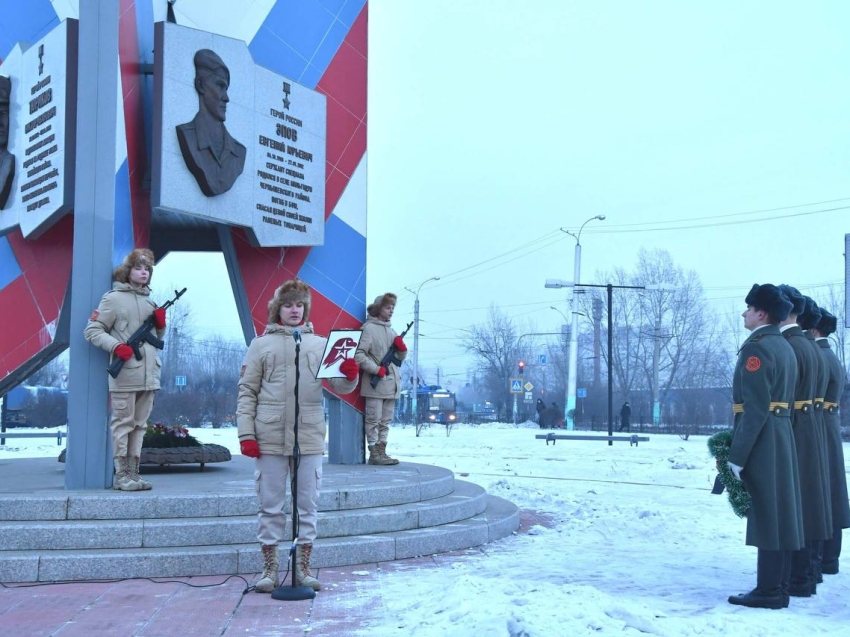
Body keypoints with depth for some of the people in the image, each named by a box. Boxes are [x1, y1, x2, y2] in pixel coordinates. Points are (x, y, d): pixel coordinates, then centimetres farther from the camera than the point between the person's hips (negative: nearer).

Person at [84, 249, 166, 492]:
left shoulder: (149, 301, 19)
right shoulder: (114, 298, -1)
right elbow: (92, 330, -5)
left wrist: (160, 324, 4)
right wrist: (116, 346, -18)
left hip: (148, 375, 7)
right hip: (124, 374, -7)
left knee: (139, 425, 9)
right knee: (123, 423, -4)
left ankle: (133, 472, 14)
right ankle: (121, 475, 0)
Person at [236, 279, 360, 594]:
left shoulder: (320, 343, 10)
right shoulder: (261, 344, 6)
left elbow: (339, 386, 2)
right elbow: (247, 392, 3)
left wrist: (350, 375, -21)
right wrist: (246, 434, -6)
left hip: (310, 437, 2)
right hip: (270, 437, -2)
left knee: (308, 505, 7)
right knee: (270, 505, 5)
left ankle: (303, 568, 18)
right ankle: (270, 569, 15)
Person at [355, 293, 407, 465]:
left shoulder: (391, 330, 17)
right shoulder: (368, 328, -6)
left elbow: (401, 358, 21)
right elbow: (358, 354, -15)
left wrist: (402, 348, -1)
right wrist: (376, 369, -18)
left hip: (391, 384, 8)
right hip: (375, 383, -8)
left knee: (386, 421, 10)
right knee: (374, 420, -4)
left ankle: (381, 451, 16)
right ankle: (374, 453, 0)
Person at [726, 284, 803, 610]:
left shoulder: (756, 347, -14)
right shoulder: (784, 346, 15)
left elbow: (755, 409, -20)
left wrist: (737, 455, -17)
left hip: (762, 442, -9)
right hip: (782, 438, 9)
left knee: (766, 513, -5)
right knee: (779, 512, 11)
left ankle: (768, 591, 0)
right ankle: (777, 586, 19)